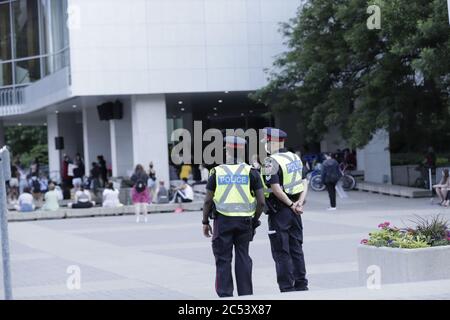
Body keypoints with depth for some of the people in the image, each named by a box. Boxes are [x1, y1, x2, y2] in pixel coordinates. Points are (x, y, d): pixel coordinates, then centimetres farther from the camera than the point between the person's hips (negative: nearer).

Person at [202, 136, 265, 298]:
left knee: (223, 259, 5)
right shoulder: (251, 172, 0)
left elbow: (208, 200, -1)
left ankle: (225, 295, 4)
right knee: (243, 257, 9)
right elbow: (261, 201, -3)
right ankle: (245, 294, 10)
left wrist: (205, 222, 9)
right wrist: (255, 220, 11)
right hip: (244, 221, 1)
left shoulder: (217, 172, 0)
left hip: (223, 220, -1)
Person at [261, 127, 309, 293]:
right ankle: (301, 285, 17)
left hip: (279, 211, -7)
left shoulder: (271, 162, -14)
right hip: (294, 212, 8)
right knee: (296, 248, 13)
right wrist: (300, 202, -2)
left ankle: (287, 288, -1)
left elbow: (276, 188, -22)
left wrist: (290, 204, -13)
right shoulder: (295, 158, 11)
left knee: (281, 252, -2)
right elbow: (304, 182, 8)